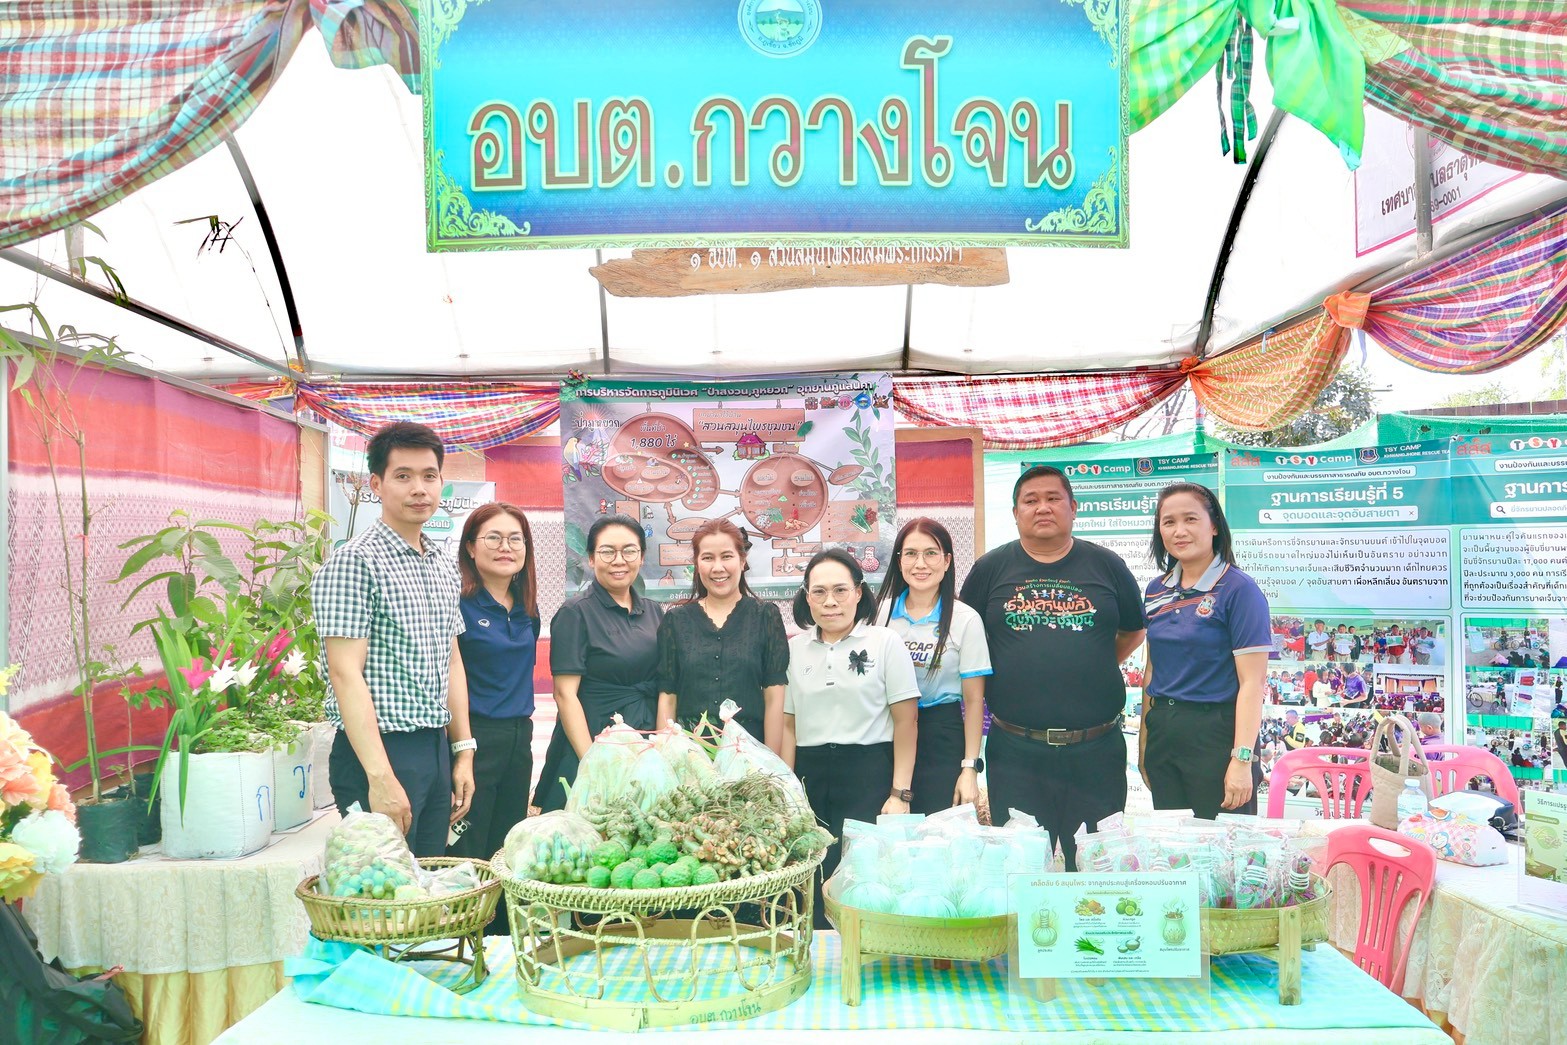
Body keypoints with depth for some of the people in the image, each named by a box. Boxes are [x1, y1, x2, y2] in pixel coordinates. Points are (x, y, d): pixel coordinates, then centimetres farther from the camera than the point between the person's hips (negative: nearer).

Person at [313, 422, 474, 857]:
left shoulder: (444, 567, 13)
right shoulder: (354, 562, -12)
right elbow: (346, 674, -18)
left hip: (436, 751, 8)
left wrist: (463, 752, 13)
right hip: (379, 751, -7)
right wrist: (380, 777, -23)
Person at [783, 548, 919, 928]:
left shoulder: (885, 643, 0)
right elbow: (788, 724, 12)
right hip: (810, 776, 3)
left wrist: (900, 793, -8)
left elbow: (906, 722, -2)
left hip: (868, 773, -3)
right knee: (812, 880, 1)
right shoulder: (794, 649, 10)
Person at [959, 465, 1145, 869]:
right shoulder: (991, 569, 4)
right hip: (1015, 749, -1)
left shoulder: (1106, 566, 6)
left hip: (1096, 749, 1)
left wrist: (1092, 673, 8)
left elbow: (1133, 633, 17)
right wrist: (994, 685, 5)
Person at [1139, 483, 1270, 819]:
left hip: (1216, 736, -6)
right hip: (1162, 733, 6)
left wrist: (1242, 759, -19)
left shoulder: (1239, 590, -10)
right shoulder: (1156, 590, 8)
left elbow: (1251, 682, -13)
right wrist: (1145, 742, 15)